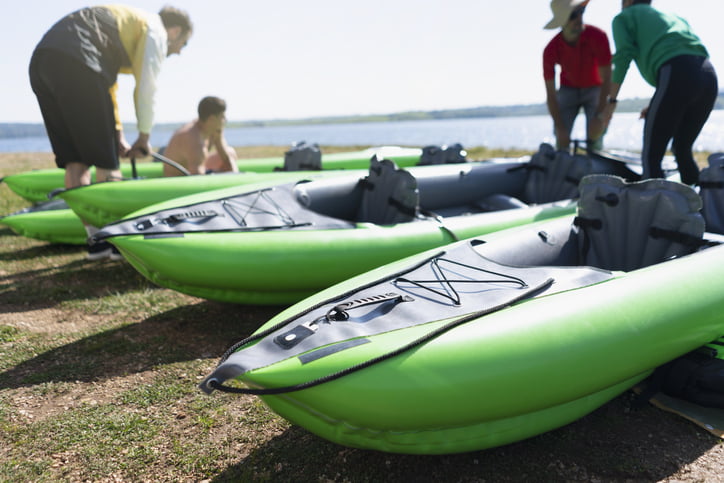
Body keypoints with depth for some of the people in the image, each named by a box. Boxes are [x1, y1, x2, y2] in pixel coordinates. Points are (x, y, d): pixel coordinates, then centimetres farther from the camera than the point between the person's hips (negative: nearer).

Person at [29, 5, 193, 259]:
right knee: (106, 159, -2)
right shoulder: (156, 30, 10)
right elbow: (145, 89, 1)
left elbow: (107, 86, 32)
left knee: (74, 160, 7)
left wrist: (118, 136, 28)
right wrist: (144, 137, 12)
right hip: (75, 65, -9)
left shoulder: (127, 23, 35)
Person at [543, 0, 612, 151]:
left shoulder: (598, 36, -29)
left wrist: (598, 119, -29)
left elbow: (606, 79, -25)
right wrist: (560, 128, -24)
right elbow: (550, 94, -20)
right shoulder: (550, 51, -26)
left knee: (594, 138, -14)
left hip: (595, 89, -1)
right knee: (561, 139, -12)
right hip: (568, 89, 1)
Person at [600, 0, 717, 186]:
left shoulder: (623, 18, 22)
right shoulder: (673, 17, 40)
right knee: (682, 151, 22)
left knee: (651, 158, -1)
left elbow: (624, 55, 2)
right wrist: (657, 105, 33)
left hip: (676, 76, -7)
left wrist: (611, 101, 6)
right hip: (709, 78, 7)